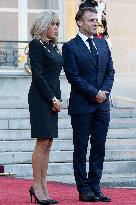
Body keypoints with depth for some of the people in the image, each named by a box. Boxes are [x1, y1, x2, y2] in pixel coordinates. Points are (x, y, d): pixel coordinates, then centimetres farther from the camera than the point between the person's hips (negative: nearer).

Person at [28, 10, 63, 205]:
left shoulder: (53, 47, 17)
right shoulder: (36, 45, -8)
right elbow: (38, 75, -14)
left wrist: (57, 99, 6)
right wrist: (53, 99, -14)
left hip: (52, 99, 8)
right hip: (40, 98, -8)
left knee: (48, 144, 6)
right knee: (42, 142, -9)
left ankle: (43, 187, 8)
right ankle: (37, 186, -6)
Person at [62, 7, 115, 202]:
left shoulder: (102, 44, 13)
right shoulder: (70, 47, -4)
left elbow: (110, 71, 13)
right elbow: (73, 76, -11)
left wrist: (104, 91, -4)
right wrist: (94, 93, -14)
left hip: (102, 104, 5)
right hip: (82, 105, -5)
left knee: (99, 146, 5)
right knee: (81, 147, 1)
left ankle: (95, 186, 11)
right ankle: (84, 189, 5)